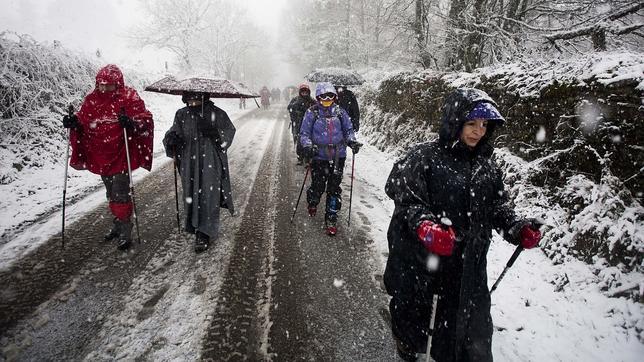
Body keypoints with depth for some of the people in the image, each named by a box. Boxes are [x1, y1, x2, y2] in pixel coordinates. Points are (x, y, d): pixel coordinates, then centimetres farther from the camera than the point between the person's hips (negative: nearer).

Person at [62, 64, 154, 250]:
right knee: (111, 195, 19)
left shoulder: (129, 98, -10)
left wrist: (132, 123, -35)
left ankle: (125, 233, 10)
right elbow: (83, 123, 12)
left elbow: (146, 121, -15)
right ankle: (117, 226, 36)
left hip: (121, 156, -6)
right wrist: (73, 122, -9)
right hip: (100, 158, 6)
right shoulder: (91, 100, 5)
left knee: (120, 196, -3)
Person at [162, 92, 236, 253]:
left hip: (211, 164, -4)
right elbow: (174, 133, 12)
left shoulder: (216, 114, -1)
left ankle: (204, 234, -2)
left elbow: (229, 132, -2)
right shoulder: (182, 115, 10)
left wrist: (214, 133, -21)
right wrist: (171, 139, -12)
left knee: (208, 196, -8)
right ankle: (195, 227, 27)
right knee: (191, 195, 9)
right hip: (189, 165, 4)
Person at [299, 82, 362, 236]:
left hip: (338, 156, 2)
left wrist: (352, 141, -7)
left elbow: (348, 130, 12)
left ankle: (331, 218, 15)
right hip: (319, 157, -2)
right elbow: (304, 133, 0)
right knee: (318, 186, 4)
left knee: (334, 188, 2)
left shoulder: (340, 112, 5)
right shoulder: (312, 113, -2)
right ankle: (312, 203, 40)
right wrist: (308, 146, -19)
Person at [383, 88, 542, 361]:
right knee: (413, 317, 21)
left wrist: (517, 229, -4)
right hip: (418, 261, -4)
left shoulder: (486, 166, 6)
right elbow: (404, 195, -19)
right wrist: (424, 225, -36)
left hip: (467, 267, 4)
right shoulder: (424, 157, -13)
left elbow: (497, 206, 13)